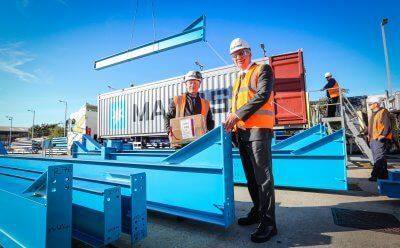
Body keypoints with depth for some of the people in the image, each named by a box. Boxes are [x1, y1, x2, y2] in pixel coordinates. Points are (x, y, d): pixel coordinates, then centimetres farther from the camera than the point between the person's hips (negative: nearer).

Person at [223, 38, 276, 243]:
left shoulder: (263, 69, 5)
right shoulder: (238, 80, 26)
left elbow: (263, 95, -12)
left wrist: (237, 115, -17)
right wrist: (231, 122, 5)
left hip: (258, 129, -7)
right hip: (241, 132, 7)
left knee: (263, 176, -5)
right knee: (250, 176, 12)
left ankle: (268, 222, 5)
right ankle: (257, 211, 26)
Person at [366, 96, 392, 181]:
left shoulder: (383, 112, -7)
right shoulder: (373, 113, 19)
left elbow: (387, 126, -14)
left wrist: (383, 135, -20)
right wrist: (368, 134, 19)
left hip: (380, 140, -9)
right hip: (373, 139, 10)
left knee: (379, 158, -9)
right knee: (376, 158, 13)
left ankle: (375, 175, -9)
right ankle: (383, 175, 22)